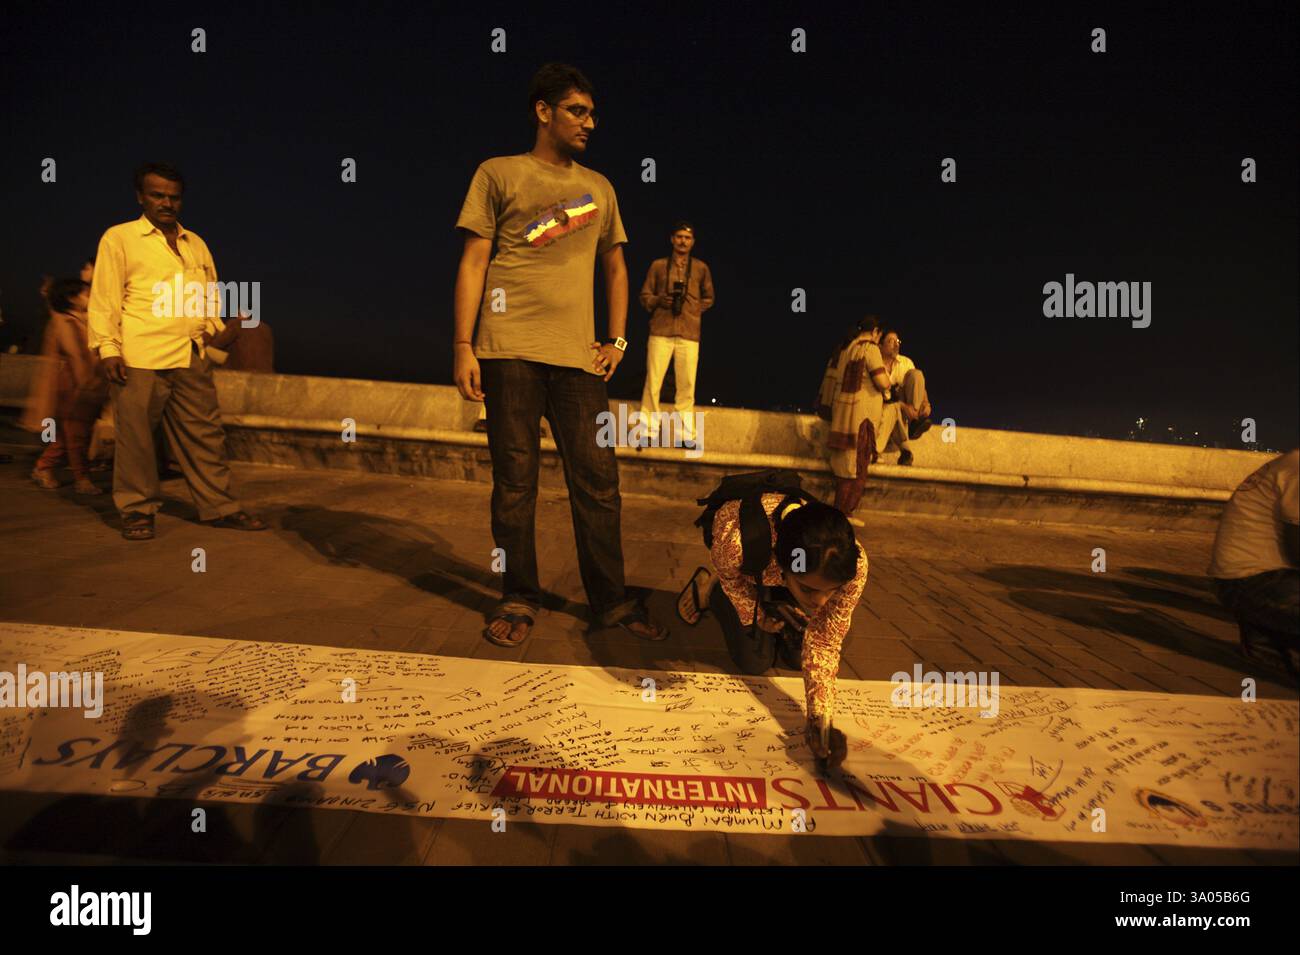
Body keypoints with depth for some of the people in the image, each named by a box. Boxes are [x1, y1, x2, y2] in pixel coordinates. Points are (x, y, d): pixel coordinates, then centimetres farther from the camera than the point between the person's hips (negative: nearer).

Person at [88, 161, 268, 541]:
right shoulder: (119, 238, 6)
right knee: (136, 436, 0)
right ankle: (137, 511, 13)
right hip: (140, 359, -4)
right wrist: (108, 349, -7)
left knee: (205, 434, 6)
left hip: (192, 358, 4)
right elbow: (104, 298, 1)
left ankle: (219, 506, 14)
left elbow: (210, 295, 25)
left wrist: (215, 328, 7)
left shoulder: (196, 243, 20)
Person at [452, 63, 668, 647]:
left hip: (578, 355, 3)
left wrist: (616, 340, 11)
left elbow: (615, 269, 24)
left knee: (598, 481, 0)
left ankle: (611, 602, 11)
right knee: (515, 482, 0)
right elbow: (473, 263, 3)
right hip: (509, 349, -3)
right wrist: (463, 347, -6)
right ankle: (519, 600, 13)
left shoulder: (599, 188, 19)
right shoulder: (499, 174, 8)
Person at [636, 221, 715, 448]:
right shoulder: (658, 265, 12)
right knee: (653, 382, -5)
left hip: (689, 333, 1)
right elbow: (645, 296, 12)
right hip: (660, 330, 0)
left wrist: (693, 309, 5)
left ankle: (687, 434, 2)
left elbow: (708, 299, 21)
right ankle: (647, 430, 1)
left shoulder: (701, 268, 14)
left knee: (686, 385, -3)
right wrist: (659, 301, -7)